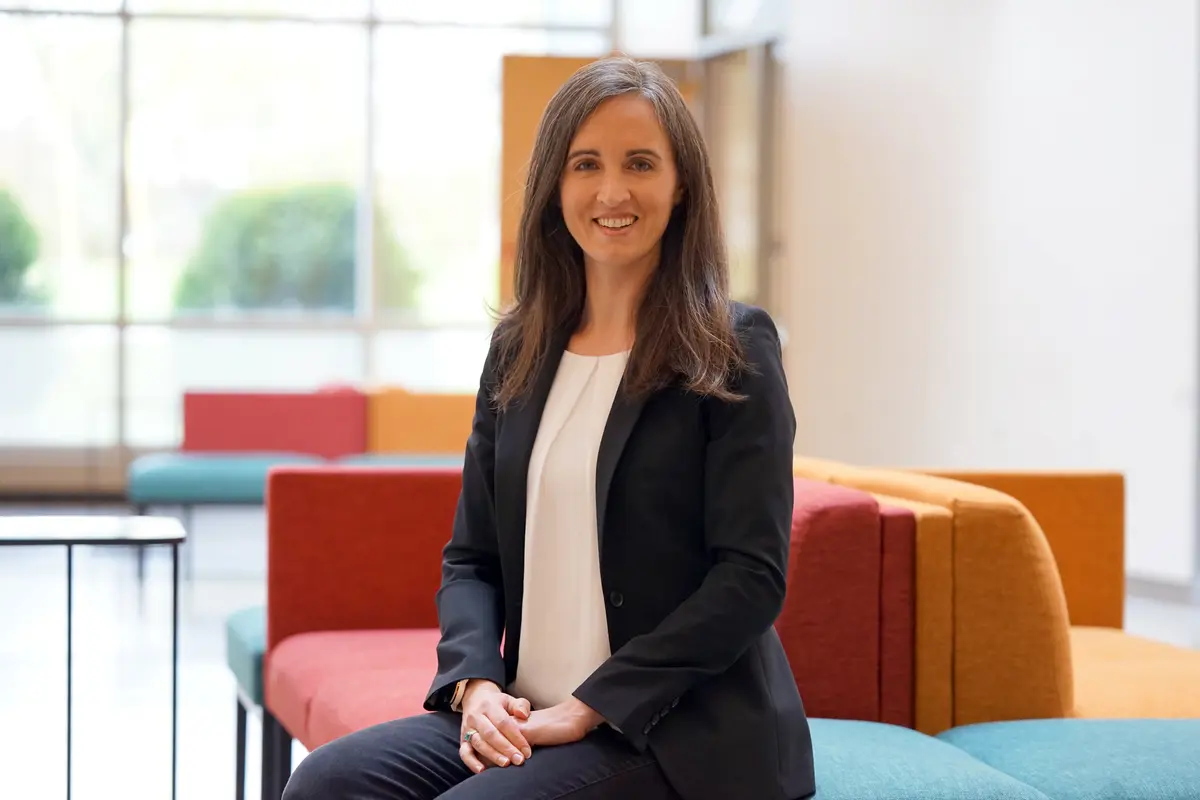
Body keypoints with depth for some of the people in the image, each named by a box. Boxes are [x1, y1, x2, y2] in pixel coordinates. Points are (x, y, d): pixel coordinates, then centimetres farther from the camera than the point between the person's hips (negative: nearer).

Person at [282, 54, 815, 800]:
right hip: (522, 716, 5)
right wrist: (475, 681, -7)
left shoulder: (733, 350, -4)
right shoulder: (519, 348, 12)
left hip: (680, 733, -5)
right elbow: (472, 556, 14)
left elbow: (752, 576, -11)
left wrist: (592, 707, -16)